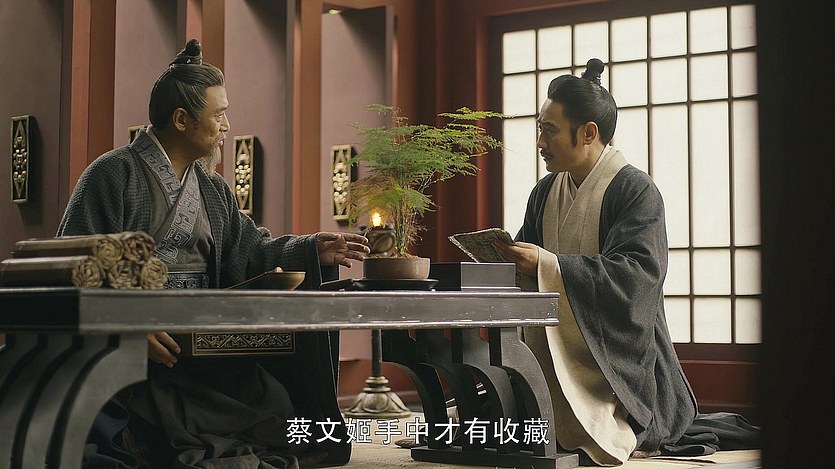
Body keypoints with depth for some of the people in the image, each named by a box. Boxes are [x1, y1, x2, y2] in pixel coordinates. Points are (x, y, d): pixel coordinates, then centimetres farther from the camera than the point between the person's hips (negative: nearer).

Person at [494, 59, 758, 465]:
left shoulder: (636, 190, -10)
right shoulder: (545, 192, 11)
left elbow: (639, 273, -23)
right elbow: (528, 259, 12)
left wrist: (549, 264, -30)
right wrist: (504, 259, -13)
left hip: (616, 362, -7)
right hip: (556, 357, 7)